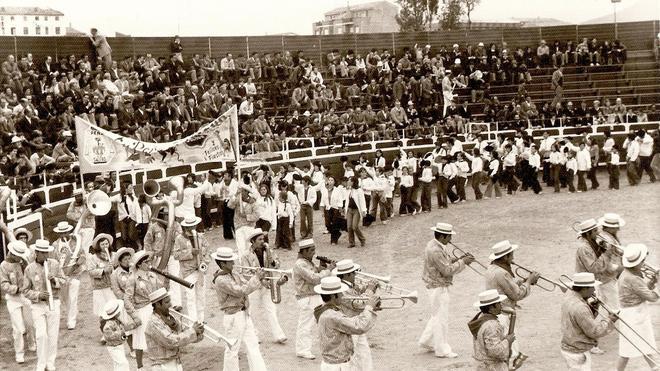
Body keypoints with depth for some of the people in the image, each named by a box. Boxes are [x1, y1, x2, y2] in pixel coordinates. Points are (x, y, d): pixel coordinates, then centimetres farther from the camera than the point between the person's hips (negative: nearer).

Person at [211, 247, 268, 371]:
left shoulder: (233, 274, 8)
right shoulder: (221, 280, -20)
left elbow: (246, 285, 9)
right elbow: (241, 291, -23)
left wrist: (258, 278, -10)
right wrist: (256, 278, -19)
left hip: (244, 314, 9)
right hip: (233, 317, -9)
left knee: (253, 345, 10)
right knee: (232, 349, 4)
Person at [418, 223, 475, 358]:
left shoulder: (435, 245, 7)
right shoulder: (435, 250, -25)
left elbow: (445, 263, 15)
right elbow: (447, 270, -24)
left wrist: (459, 260, 1)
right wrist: (462, 262, -16)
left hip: (440, 285, 10)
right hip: (438, 287, -10)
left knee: (438, 315, 21)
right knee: (441, 317, -1)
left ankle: (426, 341, 31)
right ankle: (442, 350, 8)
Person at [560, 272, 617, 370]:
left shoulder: (570, 294, -1)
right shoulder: (579, 308, -29)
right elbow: (594, 331, -21)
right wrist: (609, 321, -8)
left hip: (570, 348, 9)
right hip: (577, 354, -9)